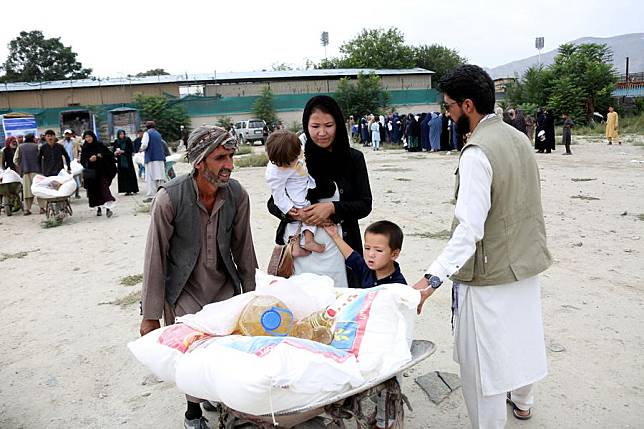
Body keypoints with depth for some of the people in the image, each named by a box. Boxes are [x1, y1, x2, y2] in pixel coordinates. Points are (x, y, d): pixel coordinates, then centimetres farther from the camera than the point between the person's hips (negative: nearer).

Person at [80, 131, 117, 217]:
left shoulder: (100, 145, 2)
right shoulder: (84, 148, 7)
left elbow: (110, 154, 3)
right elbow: (82, 161, 2)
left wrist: (101, 155, -15)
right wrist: (89, 160, -18)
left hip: (102, 171, -2)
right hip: (91, 172, 2)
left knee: (104, 187, -15)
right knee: (94, 190, 3)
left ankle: (108, 208, -23)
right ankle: (98, 208, 15)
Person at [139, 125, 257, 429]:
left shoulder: (237, 194, -11)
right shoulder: (169, 198, -23)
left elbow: (243, 247, 0)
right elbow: (155, 257, -16)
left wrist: (250, 293, 9)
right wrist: (150, 316, -12)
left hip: (225, 286, 3)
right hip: (185, 290, -3)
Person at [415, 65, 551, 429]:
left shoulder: (477, 153, -23)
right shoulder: (519, 138, 4)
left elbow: (470, 229, -29)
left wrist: (433, 277, -32)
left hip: (490, 275, -9)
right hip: (525, 263, 9)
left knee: (484, 363, 5)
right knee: (522, 336, 27)